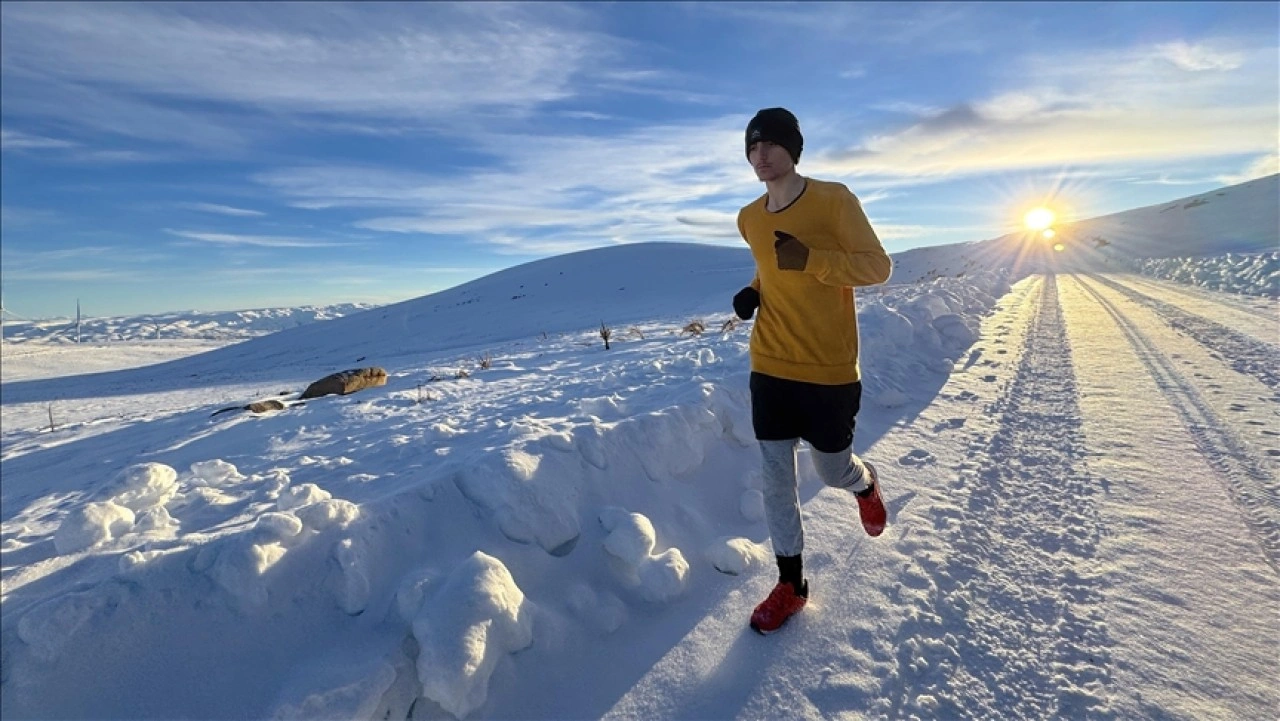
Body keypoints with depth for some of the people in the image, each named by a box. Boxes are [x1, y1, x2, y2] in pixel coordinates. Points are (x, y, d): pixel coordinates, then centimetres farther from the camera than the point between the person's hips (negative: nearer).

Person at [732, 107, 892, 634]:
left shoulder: (834, 199, -9)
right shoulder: (750, 219, 7)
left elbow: (878, 266, -9)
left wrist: (811, 260, -24)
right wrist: (754, 291, 0)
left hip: (829, 370, -4)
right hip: (770, 368, 4)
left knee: (833, 471, 11)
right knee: (776, 477, 6)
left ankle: (865, 485, 50)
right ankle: (790, 584, 24)